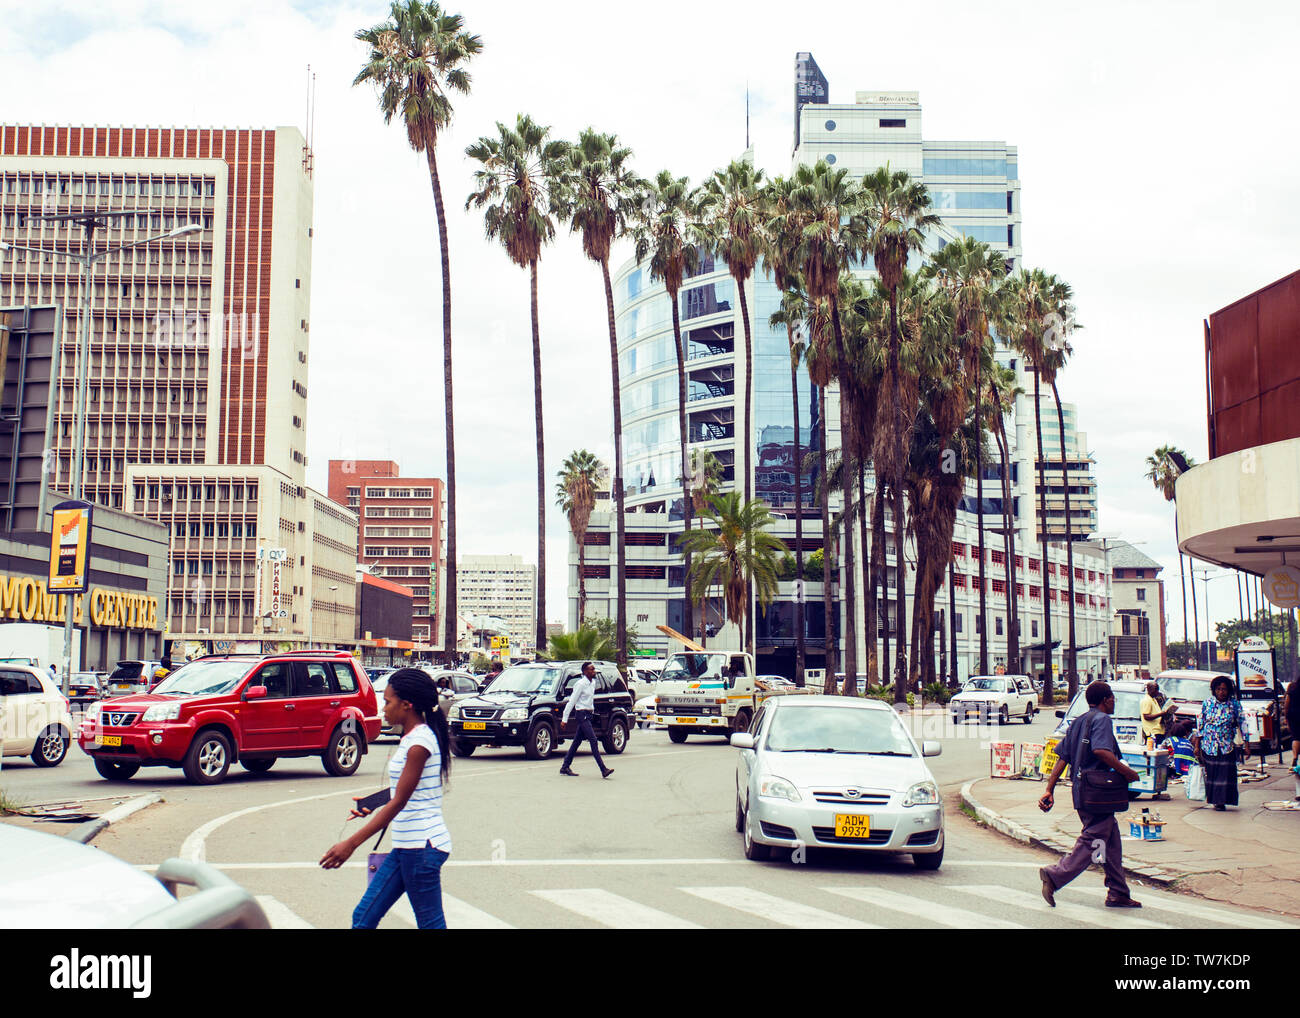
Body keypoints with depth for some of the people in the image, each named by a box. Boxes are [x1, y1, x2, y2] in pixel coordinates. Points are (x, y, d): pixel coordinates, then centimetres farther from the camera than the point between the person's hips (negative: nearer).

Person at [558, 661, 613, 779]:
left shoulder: (593, 683, 12)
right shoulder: (581, 684, -13)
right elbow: (571, 701, -13)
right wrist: (564, 719, -13)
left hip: (588, 714, 9)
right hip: (582, 714, -9)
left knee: (576, 741, 11)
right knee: (593, 740, -14)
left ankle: (565, 767, 18)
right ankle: (603, 770, -17)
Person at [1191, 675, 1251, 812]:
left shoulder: (1235, 704, 0)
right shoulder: (1207, 703, 2)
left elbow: (1242, 724, 4)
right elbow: (1200, 724, 6)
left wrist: (1246, 744, -1)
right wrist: (1197, 745, 5)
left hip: (1227, 747, -1)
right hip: (1209, 746, 1)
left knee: (1226, 774, -4)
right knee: (1211, 773, 3)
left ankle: (1221, 801, 2)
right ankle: (1214, 799, 15)